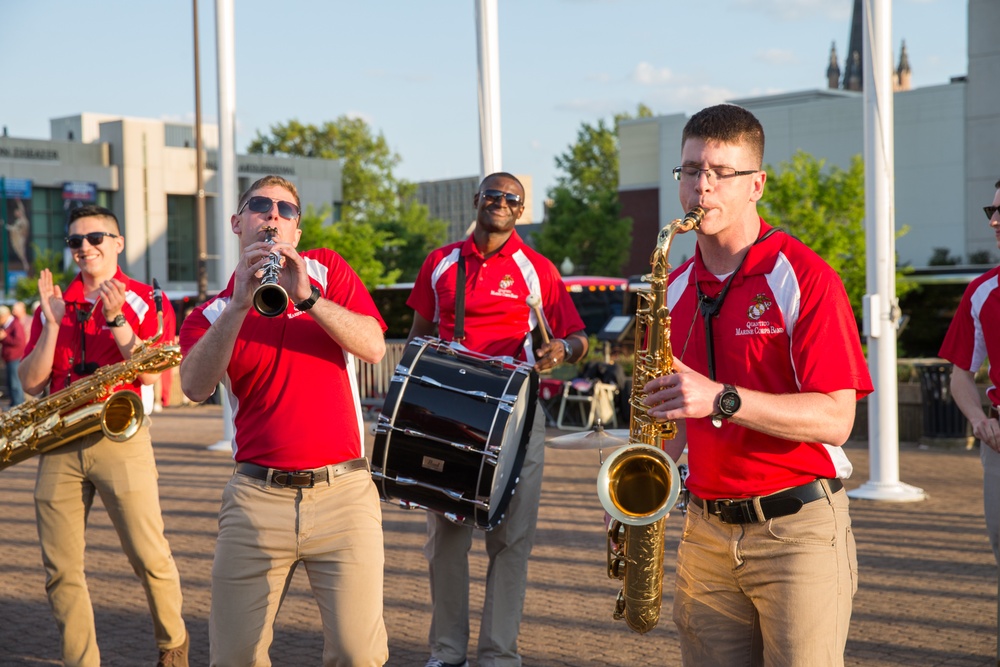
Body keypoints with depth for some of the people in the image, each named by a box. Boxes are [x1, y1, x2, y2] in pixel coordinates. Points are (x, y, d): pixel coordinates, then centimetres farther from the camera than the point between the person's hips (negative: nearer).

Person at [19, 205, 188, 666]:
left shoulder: (144, 300, 5)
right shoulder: (54, 302, 13)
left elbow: (149, 372, -8)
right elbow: (31, 384, 4)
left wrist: (116, 319, -17)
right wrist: (52, 323, -7)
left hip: (120, 436, -3)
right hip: (59, 443, 3)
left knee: (149, 558, -5)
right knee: (60, 570, 1)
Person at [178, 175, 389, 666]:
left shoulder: (326, 270, 11)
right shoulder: (213, 313, 9)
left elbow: (373, 347, -4)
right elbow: (196, 387, -11)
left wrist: (305, 295, -16)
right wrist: (240, 303, -20)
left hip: (342, 491, 0)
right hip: (257, 496, 1)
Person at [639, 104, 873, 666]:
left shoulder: (804, 277, -8)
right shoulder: (675, 290, 11)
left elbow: (834, 420, -15)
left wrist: (722, 399, -24)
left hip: (797, 531, -5)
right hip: (707, 530, 5)